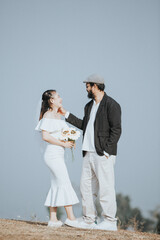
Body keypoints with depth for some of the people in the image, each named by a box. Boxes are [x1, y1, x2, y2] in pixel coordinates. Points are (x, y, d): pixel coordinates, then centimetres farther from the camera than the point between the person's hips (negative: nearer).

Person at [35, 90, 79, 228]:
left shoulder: (58, 115, 17)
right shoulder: (48, 115, -11)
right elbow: (45, 136, -19)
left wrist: (70, 141, 6)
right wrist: (63, 144, -17)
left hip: (58, 154, 9)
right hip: (53, 154, -9)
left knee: (57, 186, 7)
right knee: (65, 184, -9)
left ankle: (53, 219, 9)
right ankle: (71, 217, -6)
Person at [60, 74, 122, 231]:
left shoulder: (111, 105, -9)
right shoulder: (89, 106, 18)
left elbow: (116, 130, -13)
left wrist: (106, 151, -16)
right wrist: (67, 115, 25)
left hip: (103, 155, -9)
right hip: (89, 153, 9)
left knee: (105, 188, -7)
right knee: (86, 187, 9)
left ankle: (110, 222, -3)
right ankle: (88, 220, 17)